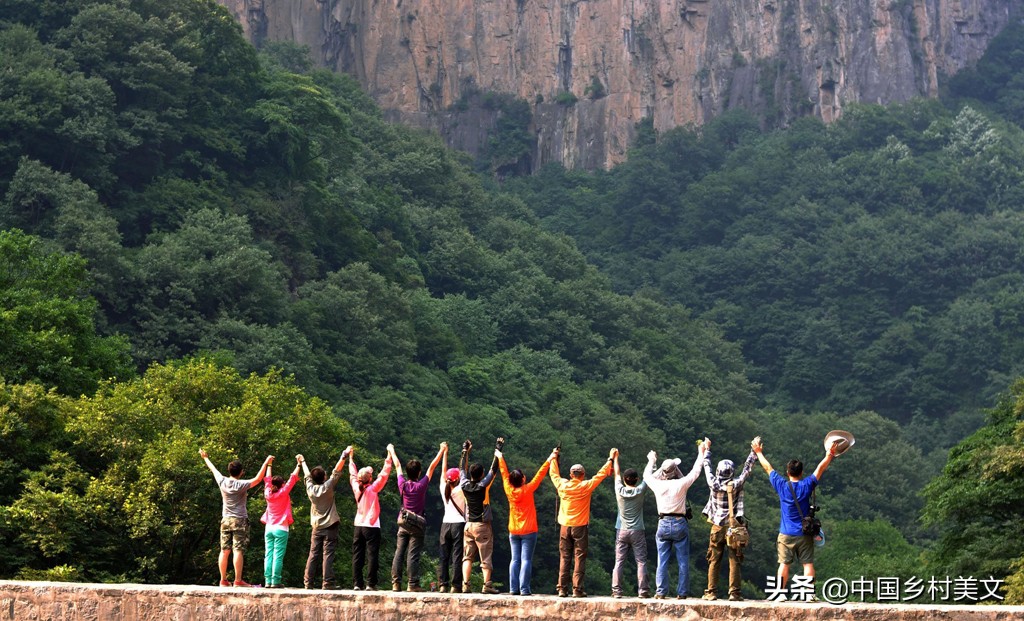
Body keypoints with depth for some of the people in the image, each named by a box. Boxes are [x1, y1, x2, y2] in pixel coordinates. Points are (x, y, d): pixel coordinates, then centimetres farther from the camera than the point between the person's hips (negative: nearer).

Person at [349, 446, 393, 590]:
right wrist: (389, 458, -1)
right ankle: (370, 584, -9)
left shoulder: (356, 488, 2)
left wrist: (351, 458, 30)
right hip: (371, 527, -5)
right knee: (372, 556, -4)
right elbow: (384, 474, -9)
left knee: (357, 556, 5)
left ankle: (358, 583, 2)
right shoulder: (373, 489, -10)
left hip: (358, 526, 5)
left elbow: (353, 475, 18)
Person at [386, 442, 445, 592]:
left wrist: (391, 451, 25)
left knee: (399, 554, 4)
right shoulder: (421, 485, -11)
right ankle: (413, 584, -7)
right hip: (417, 525, -4)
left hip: (403, 525, 4)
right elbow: (432, 466, -5)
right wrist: (442, 451, 2)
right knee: (413, 555, -6)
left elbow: (397, 466, 12)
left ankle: (396, 583, 2)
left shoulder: (402, 485, -3)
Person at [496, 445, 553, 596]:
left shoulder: (509, 491, -2)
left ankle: (514, 588, 1)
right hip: (528, 531, -4)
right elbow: (539, 475, -8)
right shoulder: (527, 490, -12)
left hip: (513, 531, 4)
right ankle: (524, 588, -11)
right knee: (526, 560, -5)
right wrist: (549, 461, -1)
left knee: (515, 560, 6)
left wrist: (500, 458, 24)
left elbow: (504, 474, 11)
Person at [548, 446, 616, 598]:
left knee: (564, 558, 7)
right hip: (580, 527, -3)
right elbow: (601, 474, -2)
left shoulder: (562, 485, 1)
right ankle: (577, 589, -6)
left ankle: (562, 589, 4)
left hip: (565, 527, 3)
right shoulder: (585, 486, -8)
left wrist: (554, 458, 36)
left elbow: (554, 474, 20)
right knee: (579, 558, -2)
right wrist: (611, 459, 8)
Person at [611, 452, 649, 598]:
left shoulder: (620, 491, -2)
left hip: (621, 531, 2)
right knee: (641, 561, 1)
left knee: (619, 562, 2)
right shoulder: (639, 491, -6)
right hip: (637, 531, -2)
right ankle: (643, 590, -4)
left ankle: (616, 590, -3)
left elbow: (617, 474, 13)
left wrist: (615, 458, 26)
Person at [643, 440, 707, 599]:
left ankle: (660, 592, 2)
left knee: (662, 561, 5)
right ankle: (681, 593, 3)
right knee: (683, 561, 4)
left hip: (663, 524, 2)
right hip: (680, 524, -2)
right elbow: (695, 471, 5)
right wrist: (702, 452, 17)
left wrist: (651, 461, 37)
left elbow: (646, 475, 19)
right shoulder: (681, 484, -10)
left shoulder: (657, 485, -3)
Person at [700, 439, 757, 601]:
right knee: (735, 561, 1)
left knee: (713, 561, 7)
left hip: (717, 527, 2)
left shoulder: (714, 484, -5)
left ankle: (711, 592, 4)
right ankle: (734, 593, -3)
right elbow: (747, 468, 1)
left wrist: (707, 450, 24)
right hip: (733, 527, -2)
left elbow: (707, 467, 10)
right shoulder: (736, 485, -9)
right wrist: (754, 452, 11)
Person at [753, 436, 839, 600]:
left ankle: (780, 593, -1)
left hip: (786, 534, 1)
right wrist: (829, 454, 9)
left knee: (784, 564, 4)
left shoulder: (781, 486, -4)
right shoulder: (806, 486, -7)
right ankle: (810, 593, -5)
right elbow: (821, 468, 0)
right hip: (804, 534, -1)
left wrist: (758, 452, 20)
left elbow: (768, 467, 8)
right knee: (808, 563, 0)